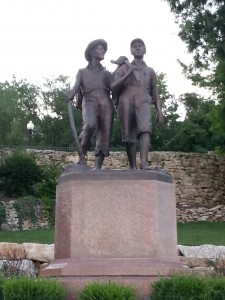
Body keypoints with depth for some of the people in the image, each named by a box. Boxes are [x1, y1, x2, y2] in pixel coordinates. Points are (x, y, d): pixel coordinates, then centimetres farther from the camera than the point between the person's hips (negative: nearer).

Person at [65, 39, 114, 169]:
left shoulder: (107, 73, 27)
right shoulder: (82, 72, 23)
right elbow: (76, 86, 4)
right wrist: (71, 93, -20)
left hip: (106, 104, 3)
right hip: (89, 101, -3)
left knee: (104, 136, -10)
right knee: (90, 124, -34)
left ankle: (97, 168, -11)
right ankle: (82, 155, -18)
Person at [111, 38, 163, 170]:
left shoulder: (150, 71, 25)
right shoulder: (124, 67, 21)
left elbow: (155, 93, 23)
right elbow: (114, 87, 10)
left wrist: (160, 111, 10)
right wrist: (128, 74, -2)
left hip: (143, 101, -1)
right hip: (126, 101, 1)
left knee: (145, 129, -27)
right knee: (129, 136, -6)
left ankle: (144, 163, -41)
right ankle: (133, 167, -2)